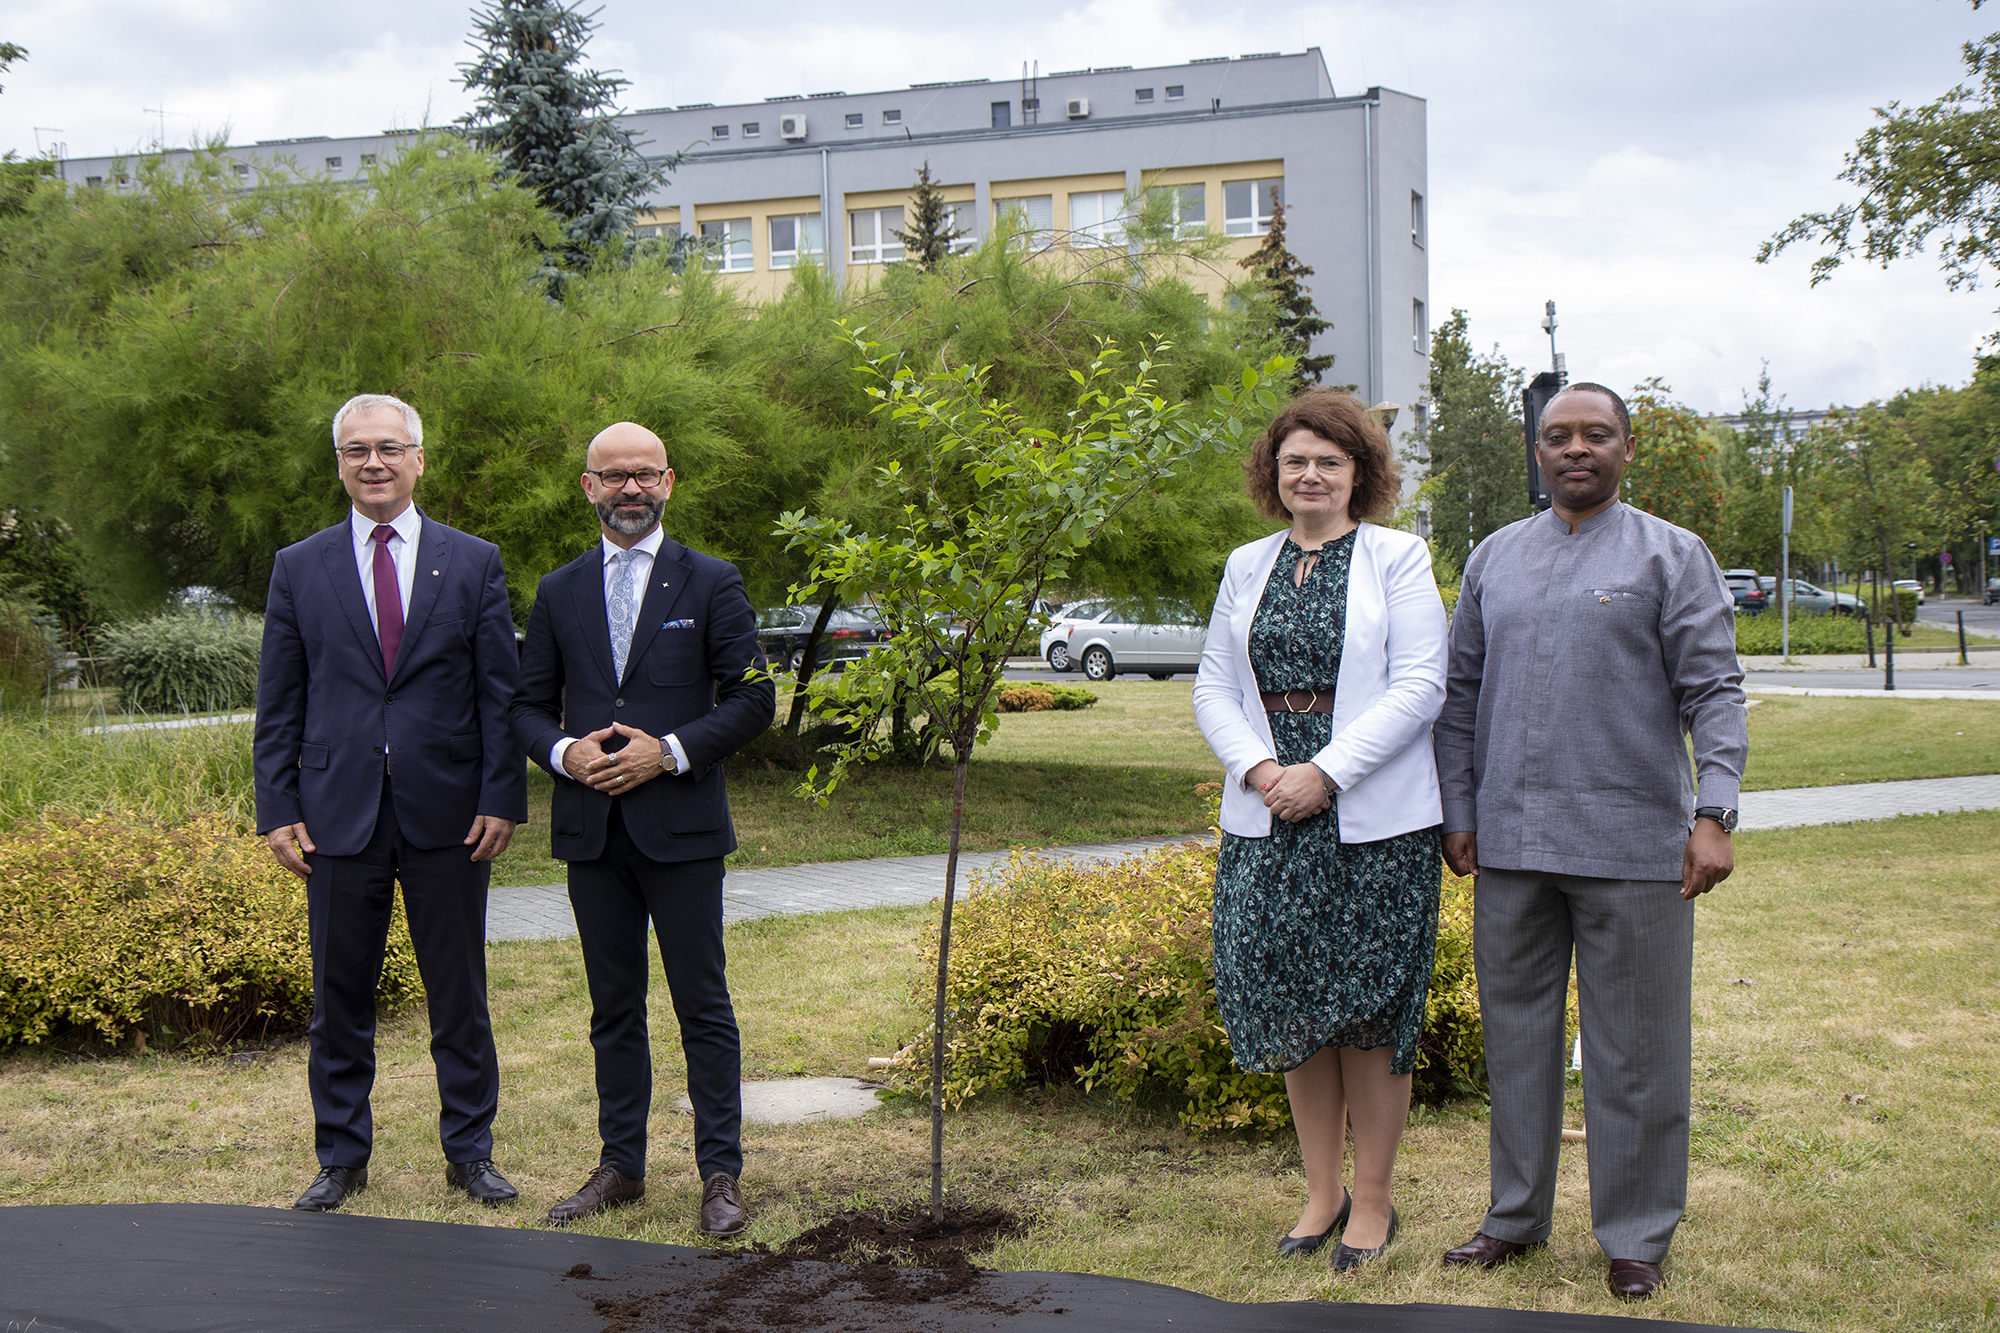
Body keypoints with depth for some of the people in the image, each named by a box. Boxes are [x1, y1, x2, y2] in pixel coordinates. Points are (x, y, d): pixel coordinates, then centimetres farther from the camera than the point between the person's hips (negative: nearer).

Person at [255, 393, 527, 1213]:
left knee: (459, 994, 8)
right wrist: (278, 809, 0)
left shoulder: (473, 563, 4)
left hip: (448, 818, -1)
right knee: (339, 998, 8)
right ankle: (341, 1158, 23)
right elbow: (278, 706, 7)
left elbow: (501, 693, 2)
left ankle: (470, 1152, 21)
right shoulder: (298, 569, 7)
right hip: (340, 817, 1)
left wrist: (501, 799, -5)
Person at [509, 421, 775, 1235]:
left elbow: (753, 698, -1)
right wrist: (564, 752, -8)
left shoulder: (711, 584, 2)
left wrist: (671, 751, -13)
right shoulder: (559, 593, 11)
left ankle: (720, 1175, 8)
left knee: (703, 1006, 0)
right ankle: (621, 1167, 21)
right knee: (614, 1007, 11)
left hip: (680, 826, -3)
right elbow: (528, 705, 13)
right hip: (591, 829, 3)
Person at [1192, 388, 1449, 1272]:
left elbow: (1419, 687, -8)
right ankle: (1321, 1192, 22)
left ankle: (1372, 1200, 16)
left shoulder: (1397, 559, 0)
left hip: (1373, 823, -4)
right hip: (1267, 819, 4)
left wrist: (1325, 772, -15)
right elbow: (1214, 686, 11)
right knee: (1292, 1006, 8)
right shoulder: (1247, 567, 13)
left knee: (1369, 1010, 2)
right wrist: (1258, 767, -8)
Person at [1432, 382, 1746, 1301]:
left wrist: (1714, 814, -14)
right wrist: (1458, 812, 9)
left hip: (1632, 846, -3)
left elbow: (1714, 691, -3)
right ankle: (1516, 1215, 26)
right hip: (1510, 845, 4)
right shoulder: (1494, 557, 13)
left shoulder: (1671, 556, 2)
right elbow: (1460, 692, 15)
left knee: (1633, 1048, 3)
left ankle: (1635, 1235, 17)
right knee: (1516, 1034, 12)